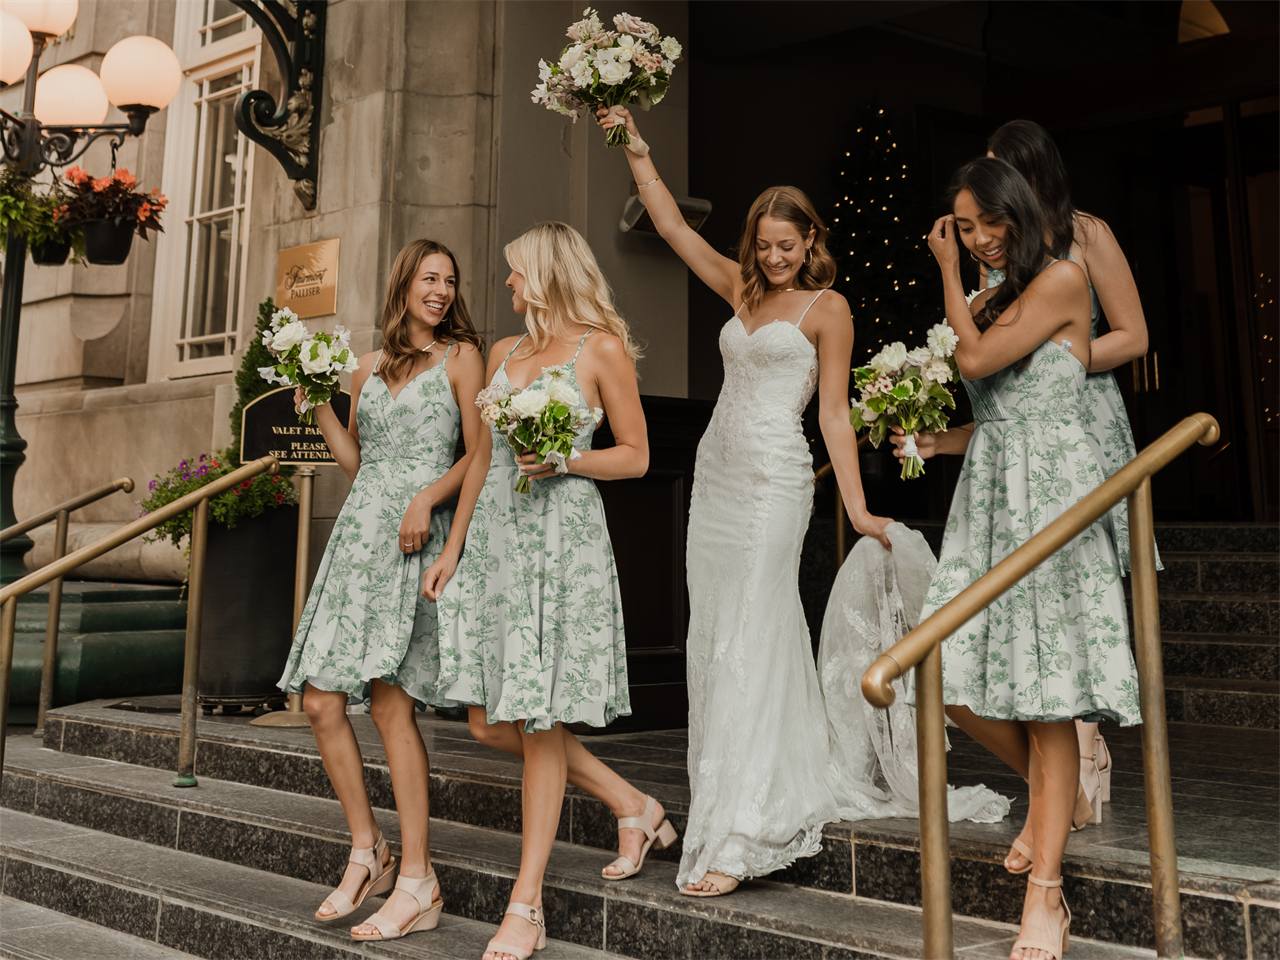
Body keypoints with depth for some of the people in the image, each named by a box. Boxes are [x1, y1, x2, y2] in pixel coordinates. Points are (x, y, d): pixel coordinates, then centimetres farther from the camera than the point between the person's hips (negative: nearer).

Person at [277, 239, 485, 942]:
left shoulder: (461, 356, 7)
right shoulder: (368, 368, 21)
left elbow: (480, 455, 0)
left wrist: (428, 497, -15)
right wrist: (317, 405, 12)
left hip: (417, 539, -6)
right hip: (358, 532, 6)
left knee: (388, 696, -16)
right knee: (320, 701, -1)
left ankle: (417, 881, -11)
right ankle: (367, 852, 13)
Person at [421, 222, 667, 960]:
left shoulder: (602, 349, -1)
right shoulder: (504, 352, 17)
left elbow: (636, 456, -1)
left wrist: (565, 461, -17)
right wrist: (453, 548, 15)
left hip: (562, 538, -7)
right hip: (493, 537, 7)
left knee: (539, 721, -4)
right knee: (490, 720, 6)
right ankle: (634, 807, 22)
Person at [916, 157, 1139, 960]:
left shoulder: (1063, 279, -2)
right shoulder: (989, 301, 19)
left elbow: (977, 361, -11)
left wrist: (948, 275, 2)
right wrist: (932, 442, 7)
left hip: (1050, 492, -7)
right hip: (988, 496, 7)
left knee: (1047, 695, -6)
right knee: (952, 676, -3)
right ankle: (1057, 796, 24)